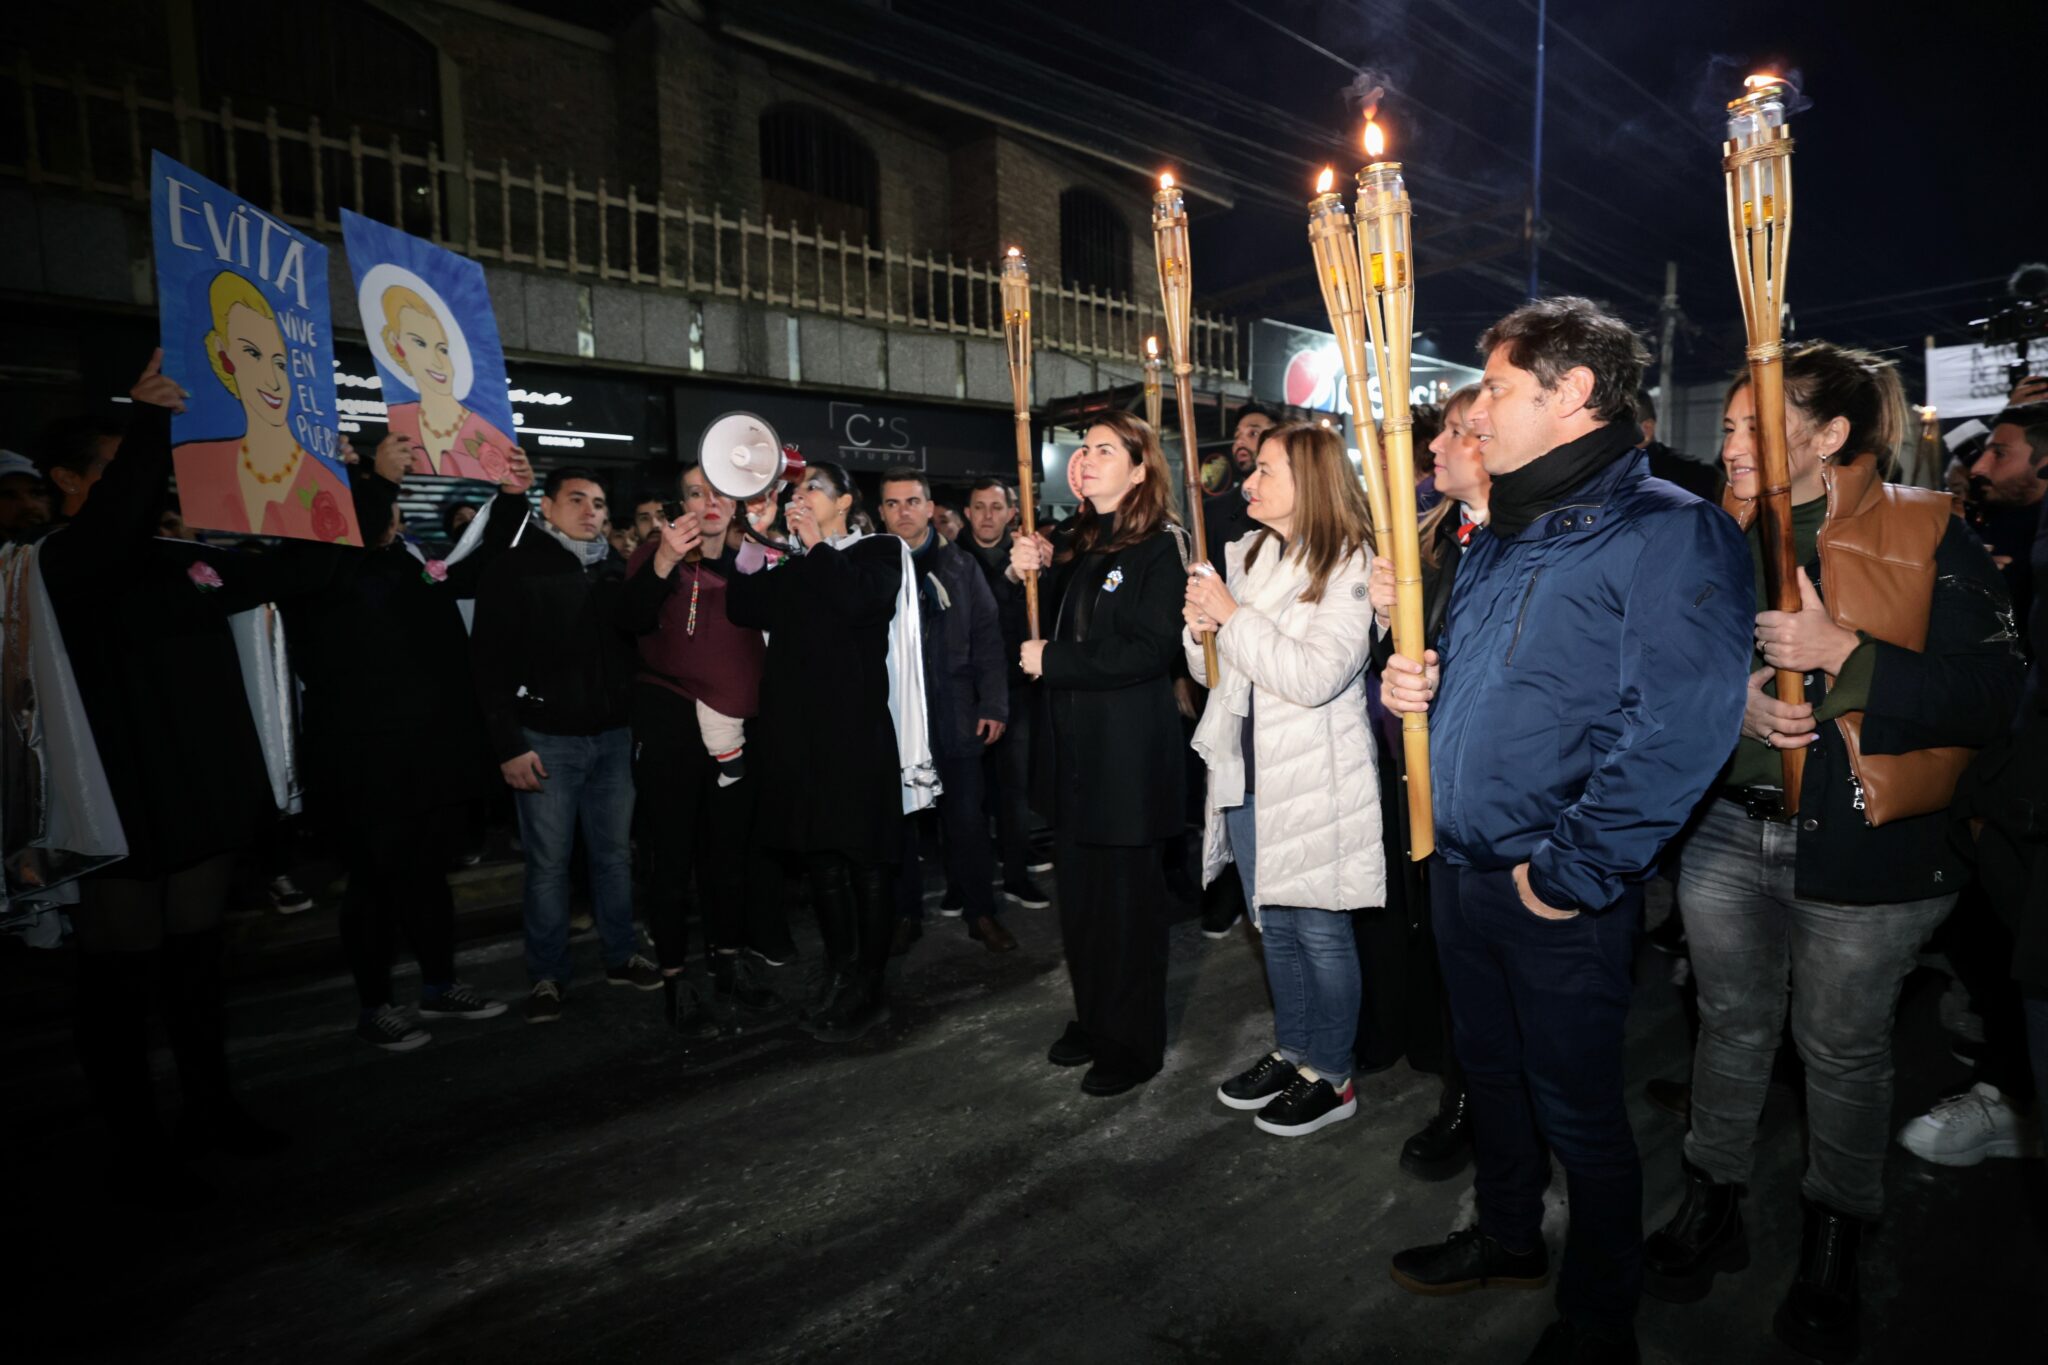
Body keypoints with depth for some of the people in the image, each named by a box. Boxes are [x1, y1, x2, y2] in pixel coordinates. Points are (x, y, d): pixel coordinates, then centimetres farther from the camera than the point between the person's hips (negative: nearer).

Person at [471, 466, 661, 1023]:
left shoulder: (613, 571, 11)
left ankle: (622, 956, 24)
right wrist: (509, 745, -13)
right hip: (546, 740, -4)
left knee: (615, 854, 11)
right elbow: (491, 663, -8)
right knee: (548, 862, 3)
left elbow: (634, 641, 15)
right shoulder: (514, 570, -3)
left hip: (612, 737, 4)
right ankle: (547, 975, 16)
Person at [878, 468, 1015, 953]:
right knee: (897, 819, 8)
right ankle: (904, 913, 22)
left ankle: (981, 912, 18)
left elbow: (986, 637, 4)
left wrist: (993, 705, -3)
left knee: (966, 818, 5)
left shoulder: (959, 565, 6)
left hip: (954, 713, 0)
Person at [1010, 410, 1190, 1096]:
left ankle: (1135, 1043, 20)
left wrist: (1054, 662, -17)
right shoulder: (1071, 541, 11)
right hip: (1072, 743, 7)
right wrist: (1027, 573, -4)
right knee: (1078, 891, 15)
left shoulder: (1162, 547, -10)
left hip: (1130, 750, -7)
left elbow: (1151, 650, -19)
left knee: (1127, 897, 4)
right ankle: (1093, 1018, 33)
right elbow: (1039, 629, 14)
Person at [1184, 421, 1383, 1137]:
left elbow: (1314, 676, -24)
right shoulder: (1244, 555, 9)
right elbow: (1212, 669, 13)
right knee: (1273, 925, 18)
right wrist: (1201, 628, -9)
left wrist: (1233, 616, -18)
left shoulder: (1350, 567, -12)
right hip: (1247, 772, 7)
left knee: (1320, 931, 5)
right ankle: (1291, 1051, 36)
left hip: (1313, 779, -7)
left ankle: (1331, 1075, 23)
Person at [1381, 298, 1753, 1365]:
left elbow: (1678, 729, -25)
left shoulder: (1669, 533, -16)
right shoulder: (1495, 537, 11)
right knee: (1488, 1069, 23)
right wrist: (1414, 688, 0)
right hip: (1460, 868, 8)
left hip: (1563, 895, -7)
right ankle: (1508, 1240, 46)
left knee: (1578, 1111, 10)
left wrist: (1571, 871, -23)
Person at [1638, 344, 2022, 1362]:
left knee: (1843, 1047, 11)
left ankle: (1833, 1243, 33)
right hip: (1725, 828, 3)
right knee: (1731, 1024, 16)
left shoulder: (1928, 535, -7)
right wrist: (1727, 701, -13)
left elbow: (1993, 695, -12)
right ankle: (1712, 1206, 35)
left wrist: (1843, 651, -23)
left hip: (1861, 846, -3)